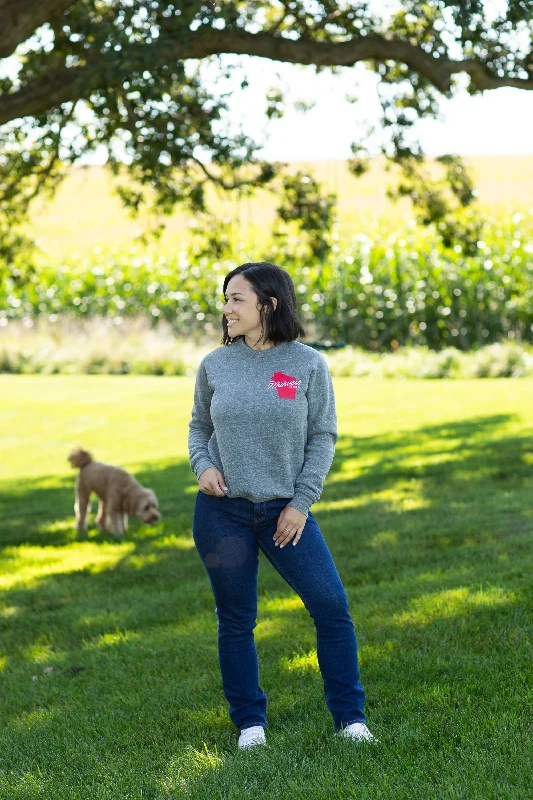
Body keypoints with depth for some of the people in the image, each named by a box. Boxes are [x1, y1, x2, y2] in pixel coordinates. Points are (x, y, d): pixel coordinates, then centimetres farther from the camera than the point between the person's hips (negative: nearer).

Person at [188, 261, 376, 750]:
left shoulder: (308, 365, -2)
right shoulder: (215, 365, 3)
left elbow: (323, 437, 0)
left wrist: (302, 502, -7)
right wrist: (202, 465, -6)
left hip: (286, 511, -1)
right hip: (222, 512, 1)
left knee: (332, 608, -6)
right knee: (236, 622, 7)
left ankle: (350, 718, 9)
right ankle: (249, 723, 21)